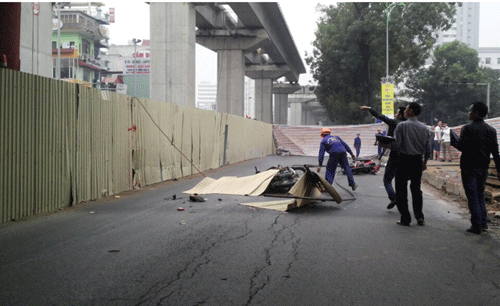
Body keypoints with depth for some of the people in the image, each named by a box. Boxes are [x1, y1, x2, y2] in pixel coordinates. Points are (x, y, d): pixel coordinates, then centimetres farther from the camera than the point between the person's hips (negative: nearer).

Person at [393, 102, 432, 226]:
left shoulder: (402, 126, -11)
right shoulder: (425, 128, 4)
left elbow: (396, 144, -16)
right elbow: (428, 148, 6)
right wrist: (425, 162, 17)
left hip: (404, 160, -5)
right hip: (418, 160, 5)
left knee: (402, 189, 4)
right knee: (416, 188, 16)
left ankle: (405, 218, 3)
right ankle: (419, 216, 10)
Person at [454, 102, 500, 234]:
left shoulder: (467, 128, -12)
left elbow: (461, 146, -16)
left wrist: (453, 142, 5)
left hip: (469, 167, -6)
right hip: (484, 167, 6)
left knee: (472, 196, -1)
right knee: (480, 195, 18)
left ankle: (476, 226, -2)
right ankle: (483, 223, 17)